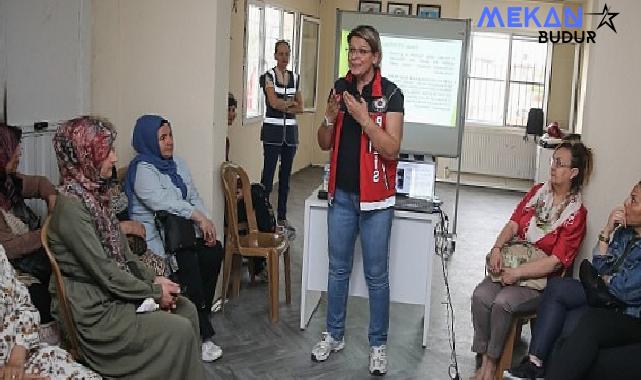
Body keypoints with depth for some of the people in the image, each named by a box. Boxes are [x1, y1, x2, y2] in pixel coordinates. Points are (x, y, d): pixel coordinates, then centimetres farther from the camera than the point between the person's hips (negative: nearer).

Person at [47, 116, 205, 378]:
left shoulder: (95, 193, 6)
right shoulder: (71, 206, -23)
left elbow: (122, 251, 12)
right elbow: (104, 271, -22)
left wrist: (153, 278, 0)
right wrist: (155, 292, -12)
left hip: (114, 291, 9)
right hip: (92, 311, -9)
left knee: (186, 309, 3)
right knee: (179, 330, -12)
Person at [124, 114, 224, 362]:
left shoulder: (177, 164, 17)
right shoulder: (142, 169, -9)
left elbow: (193, 197, 14)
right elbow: (162, 202, -23)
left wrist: (206, 223, -4)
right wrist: (198, 216, -22)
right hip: (154, 237, -7)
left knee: (214, 250, -20)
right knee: (188, 262, -30)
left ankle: (202, 312, -5)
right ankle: (201, 335, -20)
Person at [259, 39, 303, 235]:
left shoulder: (295, 78, 12)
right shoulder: (268, 76, -3)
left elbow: (300, 107, 9)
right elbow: (273, 102, -15)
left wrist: (283, 106, -8)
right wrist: (291, 103, -2)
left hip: (290, 131, 5)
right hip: (273, 130, -5)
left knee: (286, 175, 9)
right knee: (268, 173, -6)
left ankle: (282, 217, 17)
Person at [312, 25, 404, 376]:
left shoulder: (390, 94, -9)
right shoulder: (340, 87, 5)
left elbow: (392, 149, -15)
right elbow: (324, 144, 7)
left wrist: (364, 118, -24)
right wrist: (330, 116, -11)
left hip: (375, 198, -4)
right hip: (341, 194, 4)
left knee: (376, 275, 5)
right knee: (338, 268, 14)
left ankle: (378, 344, 19)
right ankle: (334, 335, 29)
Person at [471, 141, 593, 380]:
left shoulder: (576, 214, -8)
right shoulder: (537, 192, 9)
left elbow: (556, 261, -14)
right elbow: (513, 224, 4)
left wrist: (516, 273, -19)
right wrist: (497, 248, -16)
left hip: (542, 279, -4)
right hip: (511, 265, 5)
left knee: (502, 302, -30)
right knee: (480, 295, -24)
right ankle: (482, 360, -16)